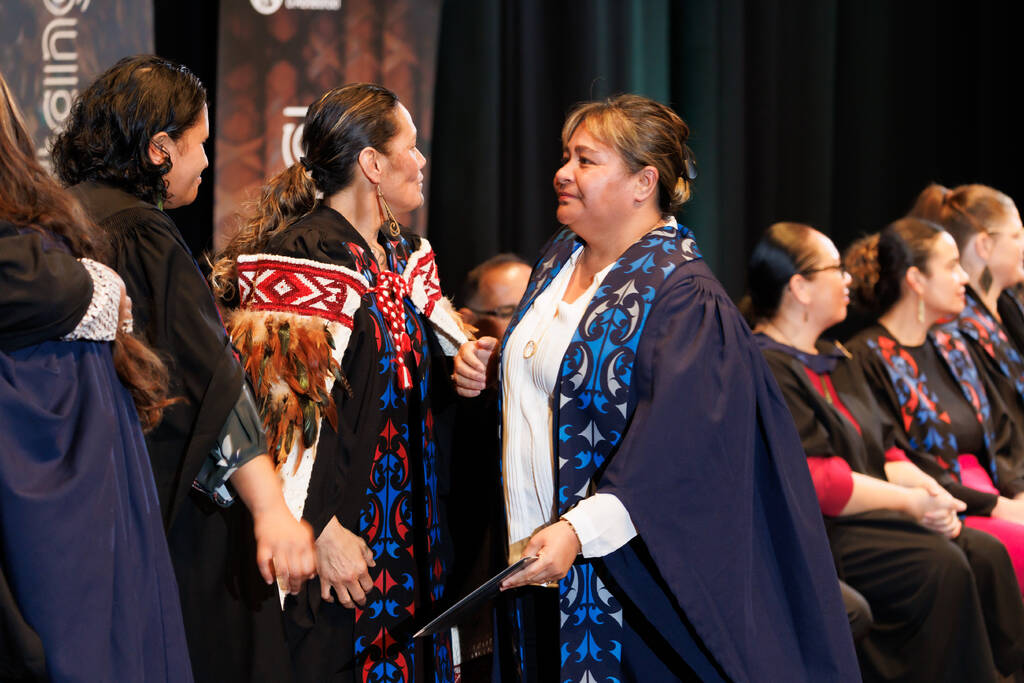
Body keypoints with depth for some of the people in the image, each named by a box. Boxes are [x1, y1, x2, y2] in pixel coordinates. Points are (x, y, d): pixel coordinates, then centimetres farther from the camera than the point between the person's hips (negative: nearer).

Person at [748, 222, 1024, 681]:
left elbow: (883, 452, 19)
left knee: (985, 553, -11)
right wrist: (910, 503, -15)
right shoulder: (764, 368, -11)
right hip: (812, 535, -9)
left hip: (869, 518, 9)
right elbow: (814, 480, -18)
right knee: (939, 565, -26)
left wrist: (929, 491, -1)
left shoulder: (836, 359, 22)